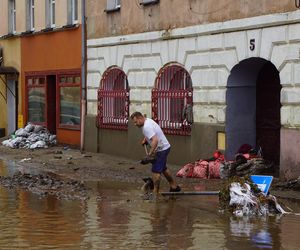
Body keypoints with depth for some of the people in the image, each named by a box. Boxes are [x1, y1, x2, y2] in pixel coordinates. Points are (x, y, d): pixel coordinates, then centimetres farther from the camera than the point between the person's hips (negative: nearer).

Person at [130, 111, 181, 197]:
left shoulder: (146, 127, -25)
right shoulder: (148, 120, 8)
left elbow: (155, 140, -36)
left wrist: (149, 154, -34)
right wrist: (145, 139, 15)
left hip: (162, 149, -11)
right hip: (165, 147, 11)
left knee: (156, 170, -9)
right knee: (163, 168, 23)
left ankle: (155, 192, -6)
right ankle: (174, 187, 32)